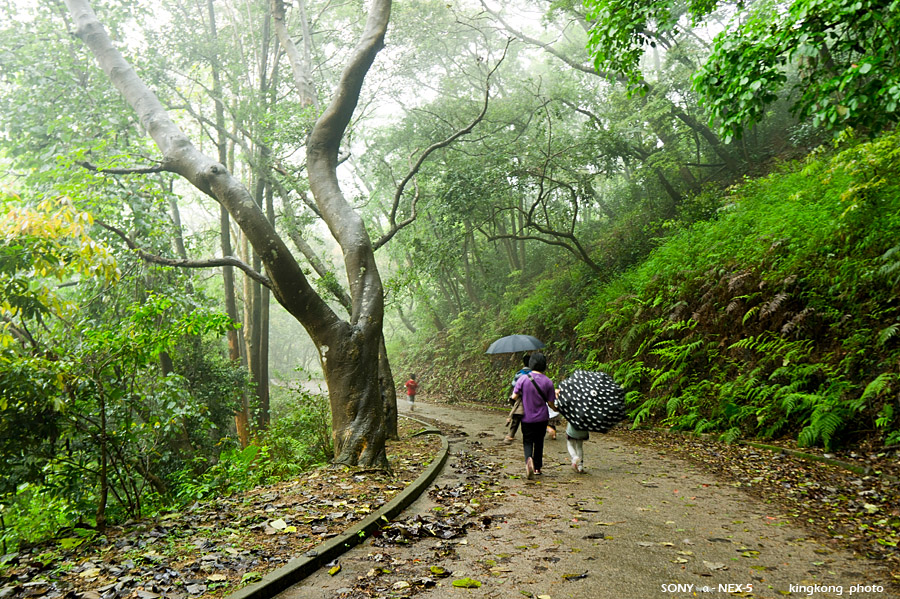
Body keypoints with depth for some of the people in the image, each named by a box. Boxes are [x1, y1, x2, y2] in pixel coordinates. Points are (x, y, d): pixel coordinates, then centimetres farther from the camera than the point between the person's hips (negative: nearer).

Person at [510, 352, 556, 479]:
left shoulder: (523, 378, -11)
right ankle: (537, 467, 26)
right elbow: (550, 402, -4)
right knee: (539, 441, 17)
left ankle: (529, 459, -23)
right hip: (542, 418, 1)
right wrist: (556, 408, 18)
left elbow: (514, 396, -11)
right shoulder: (548, 382, -8)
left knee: (528, 442, 6)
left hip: (527, 418, -1)